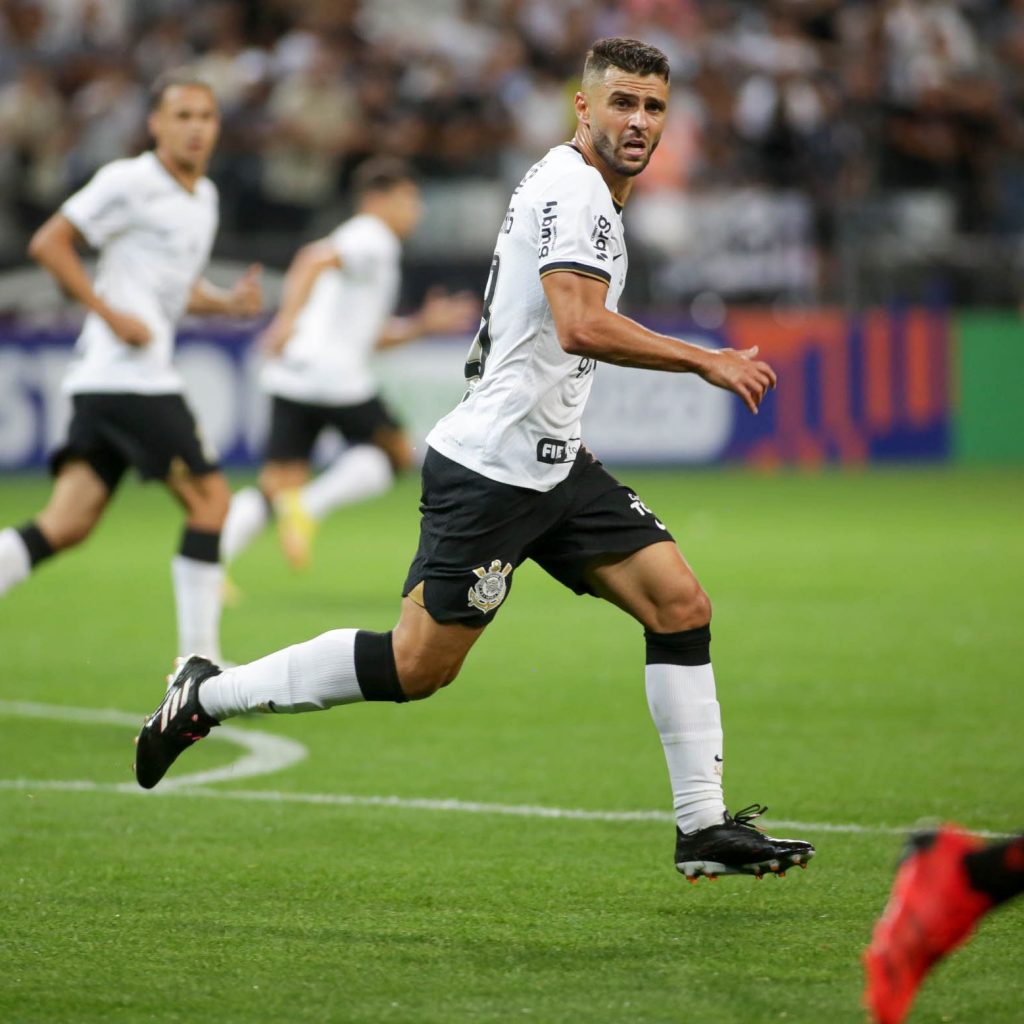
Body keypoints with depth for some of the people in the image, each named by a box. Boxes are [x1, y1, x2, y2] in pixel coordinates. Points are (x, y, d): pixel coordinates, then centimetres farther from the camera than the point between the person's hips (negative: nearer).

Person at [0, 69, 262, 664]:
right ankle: (199, 659, -3)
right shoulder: (130, 182, -7)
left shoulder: (204, 196, 20)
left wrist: (228, 302, 11)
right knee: (209, 498, -6)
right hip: (124, 374, -9)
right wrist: (111, 314, -15)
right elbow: (48, 243, -9)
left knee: (67, 525, 1)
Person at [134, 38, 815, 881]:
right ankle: (207, 696, 9)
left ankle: (704, 827, 2)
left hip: (554, 465, 10)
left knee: (681, 604, -1)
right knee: (417, 666, -6)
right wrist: (706, 361, -24)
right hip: (490, 468, -10)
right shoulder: (571, 188, -15)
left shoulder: (589, 195, 17)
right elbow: (580, 326, -29)